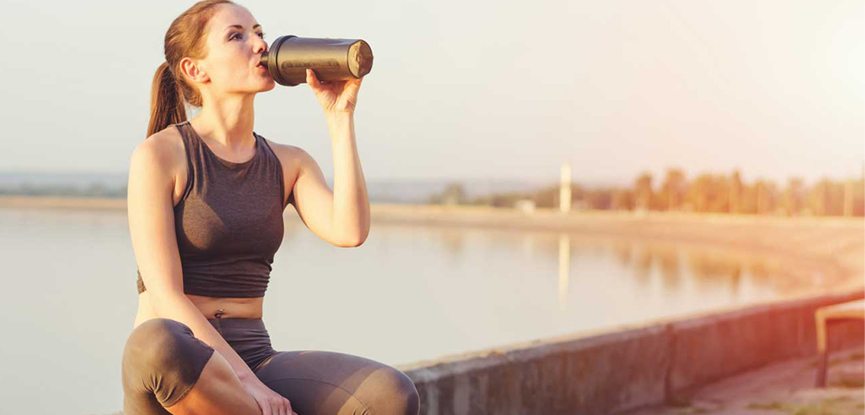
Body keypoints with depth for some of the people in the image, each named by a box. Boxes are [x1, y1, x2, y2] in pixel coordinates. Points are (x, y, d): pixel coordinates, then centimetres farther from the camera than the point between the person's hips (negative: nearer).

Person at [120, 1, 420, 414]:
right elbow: (166, 296, -13)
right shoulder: (158, 154, -4)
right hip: (177, 369, -3)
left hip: (254, 361, 4)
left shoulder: (289, 163, 13)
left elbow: (350, 232, -8)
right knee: (157, 345, -44)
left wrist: (339, 115, -5)